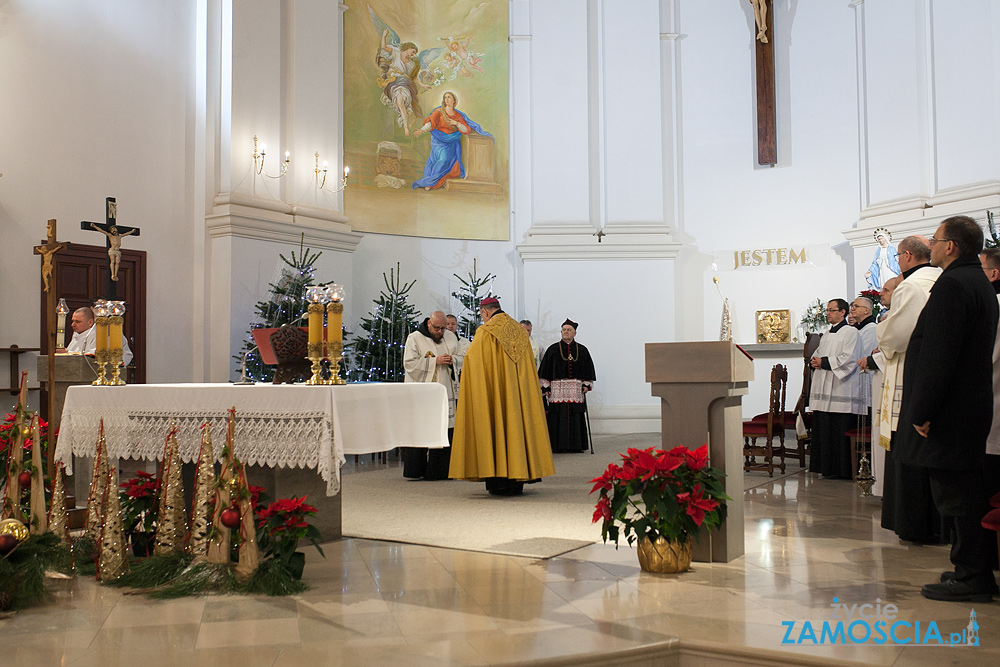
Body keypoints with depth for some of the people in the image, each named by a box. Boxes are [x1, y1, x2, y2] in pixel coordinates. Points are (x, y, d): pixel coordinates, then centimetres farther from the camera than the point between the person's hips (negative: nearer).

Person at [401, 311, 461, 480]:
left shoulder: (451, 337, 13)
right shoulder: (414, 338, -1)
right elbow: (409, 364, -9)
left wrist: (452, 361, -2)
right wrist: (434, 361, -14)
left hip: (445, 392, 4)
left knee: (445, 432, -2)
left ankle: (440, 470, 5)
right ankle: (416, 471, 2)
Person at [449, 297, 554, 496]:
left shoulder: (485, 333, -7)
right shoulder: (520, 332, 10)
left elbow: (472, 361, -6)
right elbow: (529, 369, 14)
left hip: (493, 391, -5)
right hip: (517, 390, 5)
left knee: (494, 428, 0)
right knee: (516, 424, 8)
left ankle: (497, 482, -2)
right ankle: (516, 482, 10)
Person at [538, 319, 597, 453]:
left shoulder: (582, 350, 10)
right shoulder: (553, 349, 6)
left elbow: (588, 369, 13)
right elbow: (545, 370, 5)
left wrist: (587, 385, 1)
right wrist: (545, 387, -3)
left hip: (576, 389, 1)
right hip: (557, 389, -1)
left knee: (576, 417, 0)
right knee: (559, 417, -4)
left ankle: (576, 445, 6)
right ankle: (559, 445, 1)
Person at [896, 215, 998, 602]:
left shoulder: (952, 285, -17)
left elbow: (938, 355, -22)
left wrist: (921, 411, -19)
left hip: (950, 411, -11)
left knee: (956, 494, -4)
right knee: (967, 492, 16)